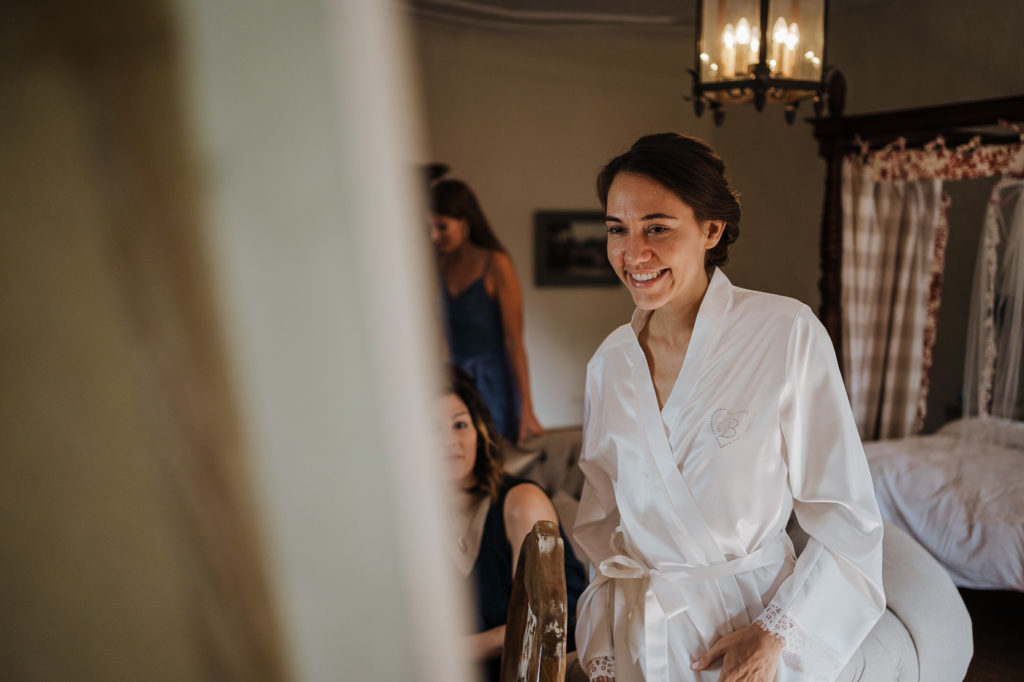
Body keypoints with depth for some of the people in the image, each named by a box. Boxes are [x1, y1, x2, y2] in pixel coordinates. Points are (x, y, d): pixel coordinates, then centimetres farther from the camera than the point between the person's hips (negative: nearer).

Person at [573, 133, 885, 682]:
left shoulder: (787, 333, -16)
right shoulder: (609, 362, -4)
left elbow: (846, 515, -11)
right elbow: (601, 519, 4)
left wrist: (775, 633, -15)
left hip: (749, 621, -3)